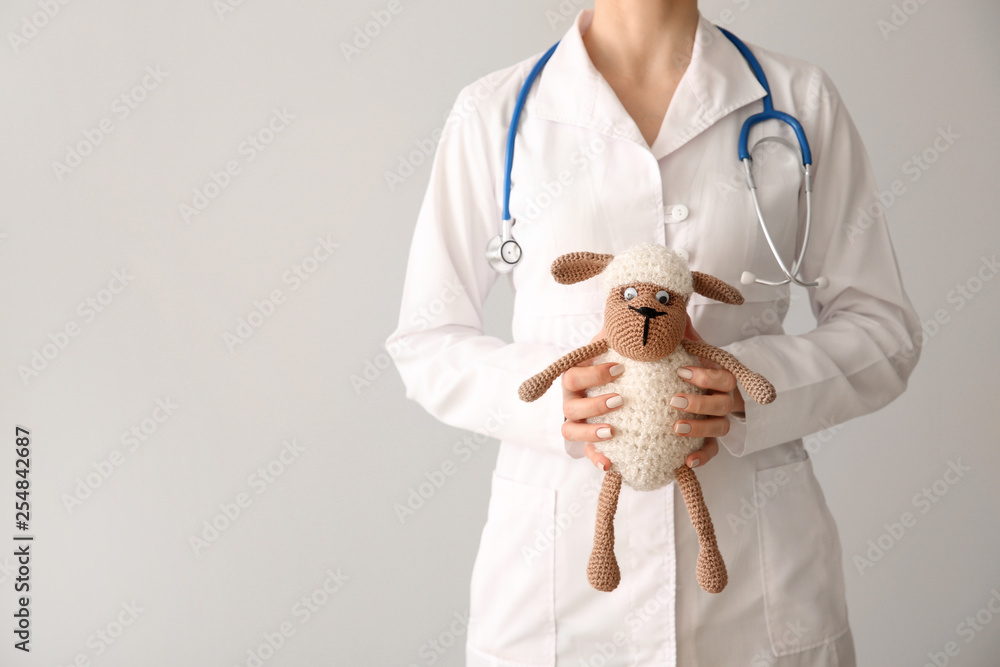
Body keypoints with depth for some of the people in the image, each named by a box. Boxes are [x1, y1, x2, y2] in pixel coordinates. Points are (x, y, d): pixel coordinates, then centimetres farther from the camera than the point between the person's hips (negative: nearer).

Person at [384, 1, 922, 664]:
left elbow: (882, 326, 2)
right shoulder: (493, 112, -2)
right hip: (556, 553, 0)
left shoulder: (800, 100, 0)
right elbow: (425, 341, 1)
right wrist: (548, 398, -18)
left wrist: (753, 387, -17)